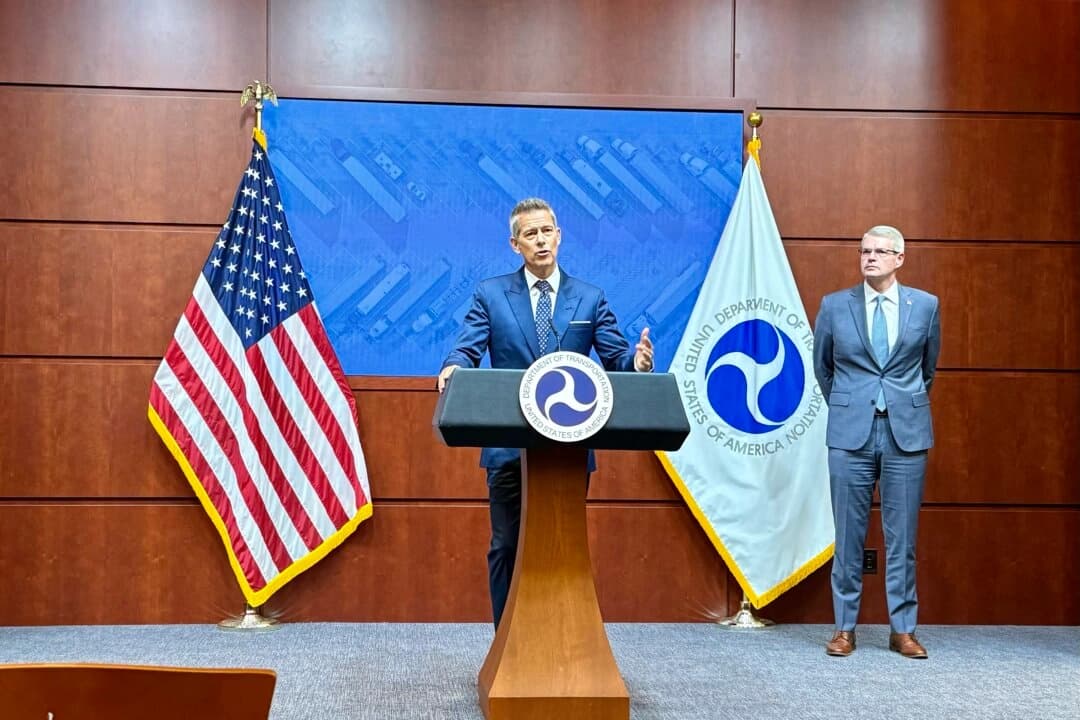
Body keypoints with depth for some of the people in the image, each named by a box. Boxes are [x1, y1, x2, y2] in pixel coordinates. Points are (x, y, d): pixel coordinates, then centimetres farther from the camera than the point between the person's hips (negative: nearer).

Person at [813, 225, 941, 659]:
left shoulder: (925, 306, 4)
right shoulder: (834, 306, 2)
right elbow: (821, 367, 15)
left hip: (906, 433, 1)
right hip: (851, 433, 0)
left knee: (902, 537, 5)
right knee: (849, 536, 4)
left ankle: (903, 629, 15)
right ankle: (845, 628, 13)